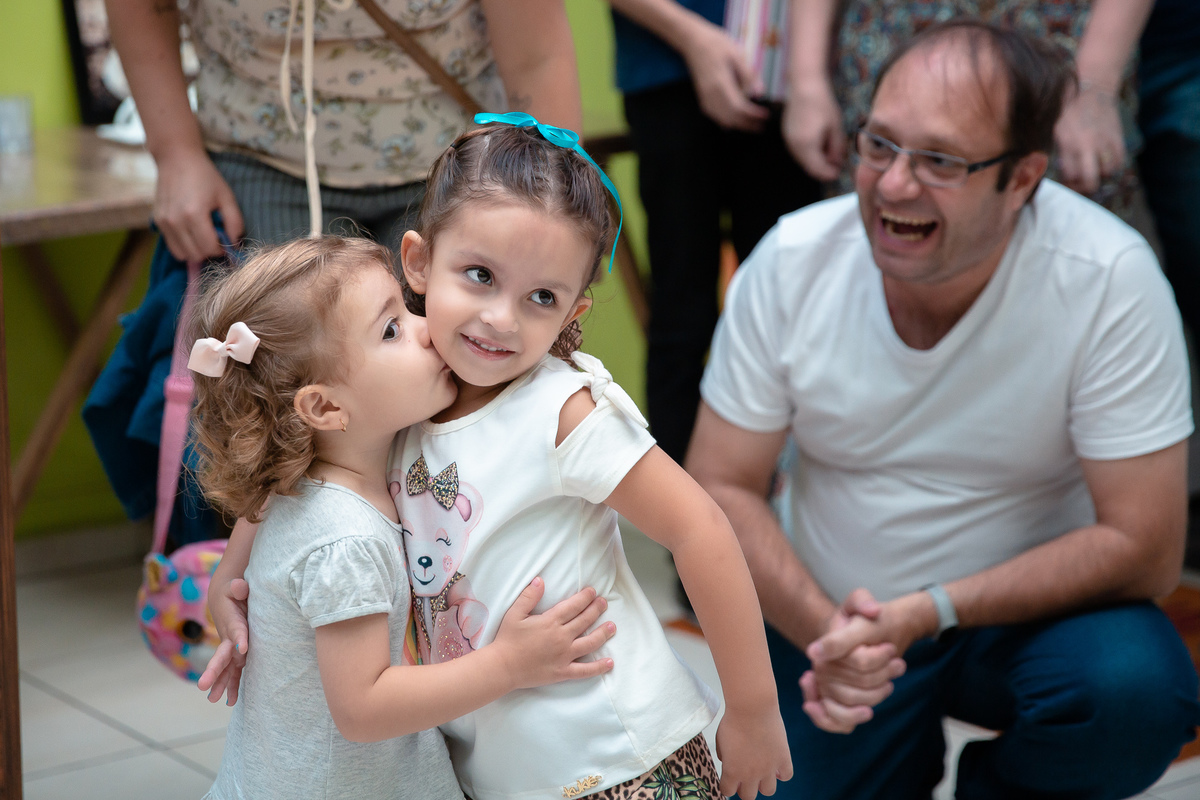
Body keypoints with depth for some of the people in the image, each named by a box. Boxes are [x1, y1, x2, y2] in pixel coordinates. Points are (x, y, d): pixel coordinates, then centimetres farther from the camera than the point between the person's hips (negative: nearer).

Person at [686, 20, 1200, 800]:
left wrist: (927, 613, -26)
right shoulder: (793, 261, -13)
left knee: (1135, 690, -31)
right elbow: (720, 487, -6)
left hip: (1028, 612, -2)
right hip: (831, 615, 3)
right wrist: (823, 626, -23)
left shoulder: (1110, 280, -21)